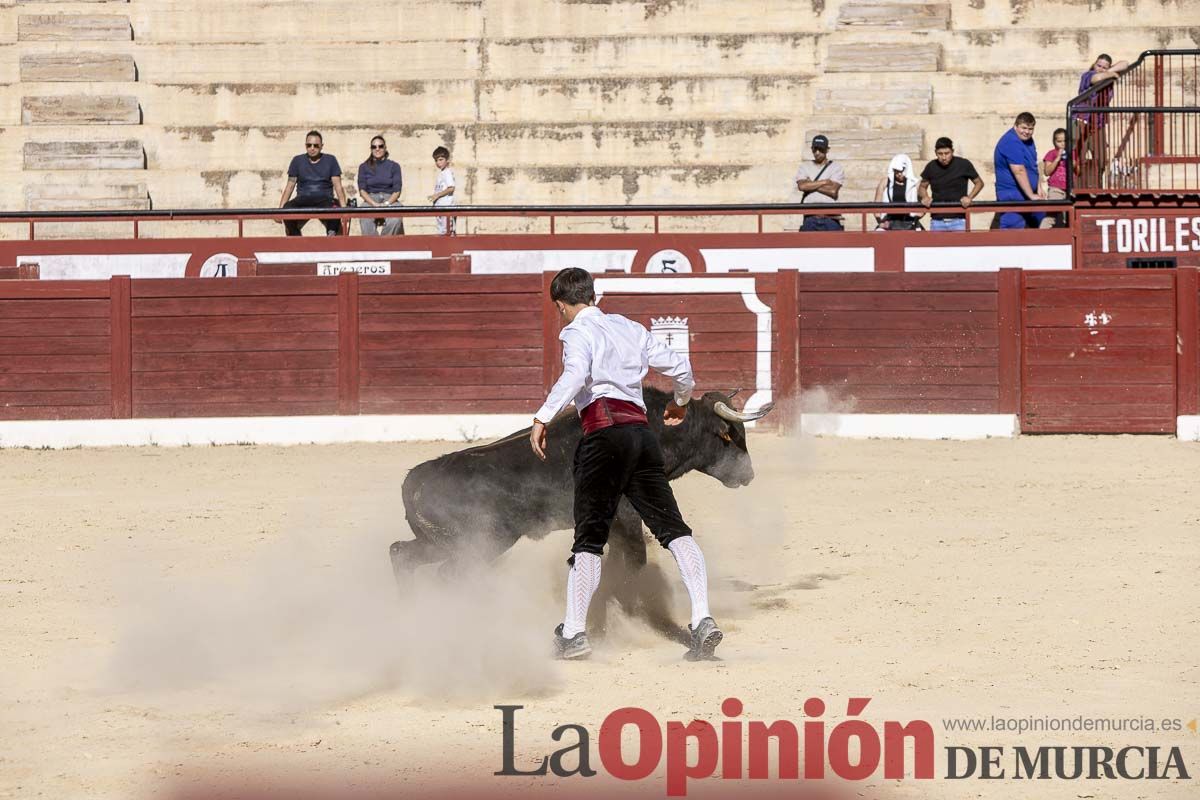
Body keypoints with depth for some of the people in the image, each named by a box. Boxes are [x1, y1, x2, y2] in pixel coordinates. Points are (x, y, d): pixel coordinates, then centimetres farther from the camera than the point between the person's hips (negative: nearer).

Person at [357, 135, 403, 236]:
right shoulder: (364, 167, 15)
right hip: (370, 201, 0)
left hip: (390, 200, 0)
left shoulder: (394, 166, 14)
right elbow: (362, 190, 5)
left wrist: (386, 204, -14)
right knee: (366, 220, -37)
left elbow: (397, 190, 6)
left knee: (395, 219, -36)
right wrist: (374, 204, -14)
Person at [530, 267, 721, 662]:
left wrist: (542, 417, -22)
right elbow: (679, 367, 27)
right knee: (673, 529, -1)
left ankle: (574, 633, -7)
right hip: (642, 430, 5)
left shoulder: (577, 332, 4)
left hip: (604, 430, -5)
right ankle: (702, 619, -15)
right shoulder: (630, 328, 23)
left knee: (589, 538, -4)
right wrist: (680, 402, 46)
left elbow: (575, 374, -17)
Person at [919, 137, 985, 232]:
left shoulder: (964, 165, -3)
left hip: (958, 220, -2)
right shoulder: (931, 167, 3)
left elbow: (979, 183, 9)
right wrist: (925, 197, -4)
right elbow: (922, 187, 18)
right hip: (937, 220, 2)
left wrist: (969, 197, -9)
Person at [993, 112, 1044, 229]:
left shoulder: (1027, 140, 12)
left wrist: (1039, 189, 11)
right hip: (1012, 197, -10)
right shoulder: (1011, 143, -20)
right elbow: (1019, 172, -24)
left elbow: (1034, 167, 19)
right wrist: (1031, 195, -24)